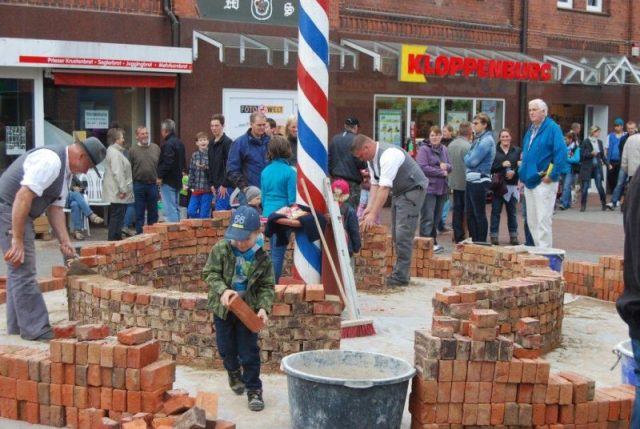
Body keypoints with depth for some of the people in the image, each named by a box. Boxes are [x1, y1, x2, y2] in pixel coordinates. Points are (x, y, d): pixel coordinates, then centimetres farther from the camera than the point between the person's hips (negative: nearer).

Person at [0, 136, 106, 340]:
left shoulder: (66, 170, 10)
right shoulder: (50, 161, -22)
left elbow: (55, 207, 12)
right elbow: (23, 196, -28)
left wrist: (65, 242, 5)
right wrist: (17, 239, -27)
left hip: (19, 213, 11)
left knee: (18, 270, 15)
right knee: (24, 272, -8)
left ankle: (17, 328, 23)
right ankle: (35, 330, -3)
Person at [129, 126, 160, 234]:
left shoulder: (156, 148, 7)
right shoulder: (133, 150, -1)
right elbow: (129, 168, -4)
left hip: (153, 184, 2)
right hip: (139, 185, -2)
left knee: (153, 212, 10)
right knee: (139, 213, 5)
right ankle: (140, 234, 12)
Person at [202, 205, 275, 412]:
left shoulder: (262, 258, -12)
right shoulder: (221, 249, -14)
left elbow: (268, 286, -6)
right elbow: (210, 273, -11)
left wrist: (263, 307, -21)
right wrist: (222, 290, -28)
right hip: (223, 307, 1)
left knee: (249, 352, 1)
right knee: (226, 348, 16)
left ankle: (254, 389, 14)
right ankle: (234, 372, 46)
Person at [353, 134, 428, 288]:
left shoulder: (388, 155, -29)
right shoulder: (371, 158, 0)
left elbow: (384, 188, -32)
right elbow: (375, 184, 2)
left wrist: (373, 214, -33)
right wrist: (369, 208, -10)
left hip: (412, 190, -9)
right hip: (398, 192, 10)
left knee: (403, 234, -12)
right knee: (396, 234, 10)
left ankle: (400, 277, -7)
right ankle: (399, 271, 17)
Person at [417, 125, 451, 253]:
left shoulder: (444, 149, 14)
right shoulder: (424, 149, -7)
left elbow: (449, 166, 17)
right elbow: (423, 167, -17)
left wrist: (446, 166, -8)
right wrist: (441, 172, -12)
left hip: (441, 189, 7)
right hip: (428, 188, -7)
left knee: (436, 218, 12)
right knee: (427, 218, -8)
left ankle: (433, 242, 20)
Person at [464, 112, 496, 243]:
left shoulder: (487, 140, -13)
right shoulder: (478, 139, 15)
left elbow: (472, 161, -17)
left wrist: (467, 158, 1)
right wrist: (468, 158, -1)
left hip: (479, 181, -9)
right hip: (471, 180, 9)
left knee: (479, 214, -2)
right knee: (470, 213, 13)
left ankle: (481, 243, 5)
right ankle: (473, 241, 21)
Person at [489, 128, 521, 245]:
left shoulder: (517, 151, 7)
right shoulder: (494, 150, 1)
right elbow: (490, 167, -6)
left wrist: (514, 172, -15)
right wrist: (501, 165, -18)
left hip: (512, 185, 2)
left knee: (512, 212, 9)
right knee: (496, 212, 2)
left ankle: (513, 236, 16)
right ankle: (494, 236, 7)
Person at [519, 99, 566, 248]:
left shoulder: (552, 128, -8)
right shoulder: (531, 130, 17)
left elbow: (561, 153, -17)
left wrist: (552, 175, -18)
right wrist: (523, 173, 17)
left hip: (544, 181, -8)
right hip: (530, 181, 8)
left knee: (543, 220, -8)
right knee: (531, 221, 11)